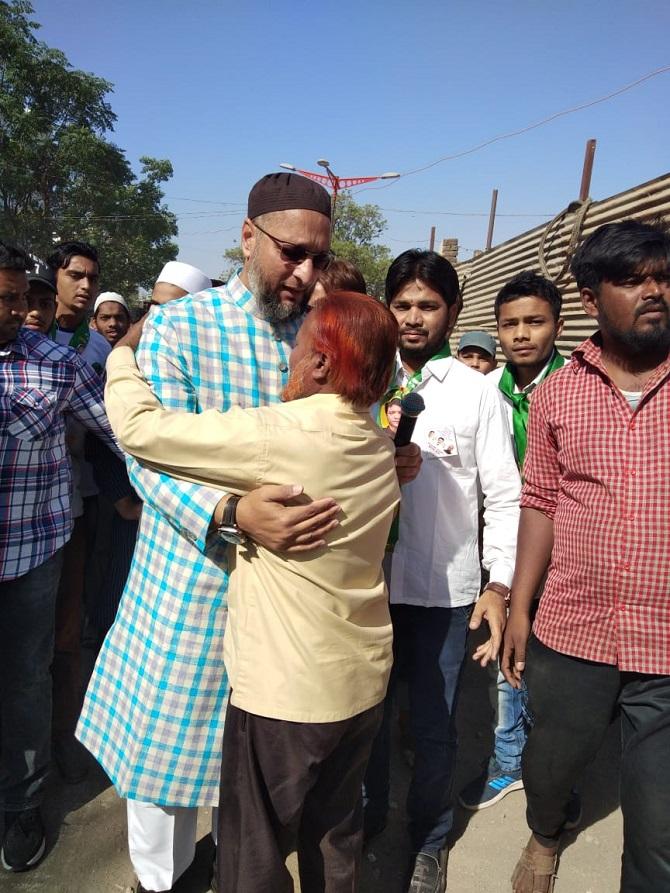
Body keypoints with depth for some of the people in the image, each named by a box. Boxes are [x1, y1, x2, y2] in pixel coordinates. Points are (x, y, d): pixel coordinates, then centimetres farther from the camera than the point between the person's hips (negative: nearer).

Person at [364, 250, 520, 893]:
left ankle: (429, 840, 38)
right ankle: (367, 815, 44)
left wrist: (499, 584, -13)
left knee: (433, 727, 12)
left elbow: (502, 497, -5)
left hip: (445, 589, -2)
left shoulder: (476, 392, -3)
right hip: (368, 581, 2)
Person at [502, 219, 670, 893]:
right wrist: (519, 608, 4)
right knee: (549, 763, 25)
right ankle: (543, 838, 57)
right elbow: (539, 502, 5)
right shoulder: (556, 393, 1)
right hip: (570, 634, 2)